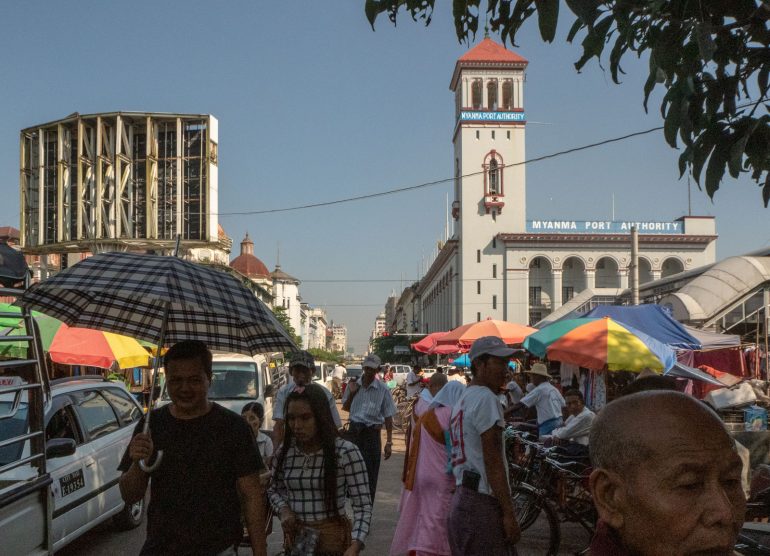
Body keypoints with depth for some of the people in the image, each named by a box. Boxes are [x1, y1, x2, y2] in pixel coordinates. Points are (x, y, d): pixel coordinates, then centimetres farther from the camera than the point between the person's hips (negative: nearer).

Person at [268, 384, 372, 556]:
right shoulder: (284, 453, -2)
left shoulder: (346, 453, -15)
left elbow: (362, 506, -14)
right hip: (295, 539, 4)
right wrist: (284, 509, -7)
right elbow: (274, 490, 14)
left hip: (333, 539, -4)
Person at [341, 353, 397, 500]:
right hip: (354, 431, 3)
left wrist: (389, 443, -6)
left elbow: (388, 417, -3)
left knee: (370, 474, -1)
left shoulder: (383, 389, -6)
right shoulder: (353, 385, 3)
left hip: (372, 433, -3)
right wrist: (352, 393, -6)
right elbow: (345, 407, 13)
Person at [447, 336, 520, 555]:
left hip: (461, 498, 10)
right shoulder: (486, 398, -10)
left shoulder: (463, 399, 18)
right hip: (482, 504, -10)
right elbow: (493, 461, -15)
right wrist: (508, 513, -15)